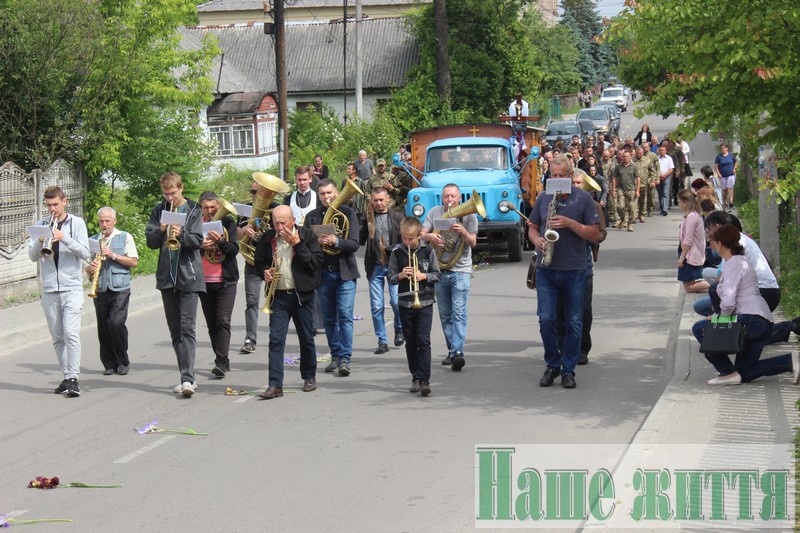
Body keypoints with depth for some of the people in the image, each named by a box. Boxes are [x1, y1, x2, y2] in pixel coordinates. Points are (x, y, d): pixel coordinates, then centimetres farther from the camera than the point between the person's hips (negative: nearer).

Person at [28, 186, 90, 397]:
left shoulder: (76, 223, 3)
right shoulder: (42, 225, 10)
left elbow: (85, 253, -7)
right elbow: (32, 256, 4)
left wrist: (64, 238, -19)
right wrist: (40, 241, -15)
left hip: (72, 287, -4)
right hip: (49, 290, 4)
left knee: (71, 333, -14)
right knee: (57, 337, 7)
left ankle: (74, 379, -14)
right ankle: (66, 377, 15)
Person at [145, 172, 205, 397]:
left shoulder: (193, 210, 1)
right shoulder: (159, 210, 10)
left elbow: (198, 241, -8)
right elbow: (150, 242, 6)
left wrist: (181, 234, -26)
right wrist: (161, 230, -14)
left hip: (189, 276, -4)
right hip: (166, 277, 4)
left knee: (187, 328, -12)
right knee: (175, 330, 9)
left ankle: (187, 378, -18)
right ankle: (187, 376, 17)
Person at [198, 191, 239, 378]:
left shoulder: (227, 222, 1)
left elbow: (235, 249, -6)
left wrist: (220, 241, -25)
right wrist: (201, 245, -20)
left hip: (225, 280, -2)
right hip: (204, 281, 2)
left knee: (223, 321, -13)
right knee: (212, 324, 7)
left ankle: (221, 361, -17)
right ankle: (222, 362, 15)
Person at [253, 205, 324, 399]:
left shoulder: (307, 235, -5)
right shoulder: (268, 239, 4)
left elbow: (316, 261, -13)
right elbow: (260, 261, 17)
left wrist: (297, 244, -19)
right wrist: (265, 271, -5)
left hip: (302, 295, -1)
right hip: (278, 295, 1)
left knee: (307, 339, 10)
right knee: (275, 339, -8)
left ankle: (309, 377, 29)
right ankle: (275, 385, -10)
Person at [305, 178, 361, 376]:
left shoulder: (348, 213, 0)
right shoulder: (312, 217, 8)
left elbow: (354, 244, -7)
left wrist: (336, 241, -23)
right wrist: (317, 241, -18)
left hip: (345, 272, -3)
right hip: (323, 273, 3)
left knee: (345, 316, -10)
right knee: (329, 318, 8)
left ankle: (345, 358, -10)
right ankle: (335, 356, 17)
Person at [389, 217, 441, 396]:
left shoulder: (427, 251, -1)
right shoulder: (397, 253, 2)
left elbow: (437, 274, 4)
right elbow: (391, 278, 4)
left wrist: (424, 276, -15)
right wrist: (401, 275, -16)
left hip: (424, 302, -2)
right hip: (405, 304, 2)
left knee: (423, 341, -10)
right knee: (411, 343, 8)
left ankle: (424, 380, -12)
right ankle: (416, 378, 17)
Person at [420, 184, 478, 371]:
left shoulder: (468, 215, 0)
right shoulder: (435, 212, 6)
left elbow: (473, 242, -7)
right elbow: (421, 235, 1)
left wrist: (463, 232, -28)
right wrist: (430, 236, -22)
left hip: (461, 270, -4)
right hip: (439, 270, 4)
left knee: (459, 313, -14)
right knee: (445, 315, 10)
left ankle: (458, 352, -23)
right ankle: (452, 351, 19)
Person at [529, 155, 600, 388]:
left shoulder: (583, 198, -1)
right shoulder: (543, 198, 8)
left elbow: (595, 235, -3)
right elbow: (532, 227, 17)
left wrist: (570, 223, -16)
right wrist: (537, 239, -6)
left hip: (574, 270, -2)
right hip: (546, 269, 2)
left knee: (574, 322, 3)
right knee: (546, 319, -5)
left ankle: (568, 370, 14)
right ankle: (552, 365, 13)